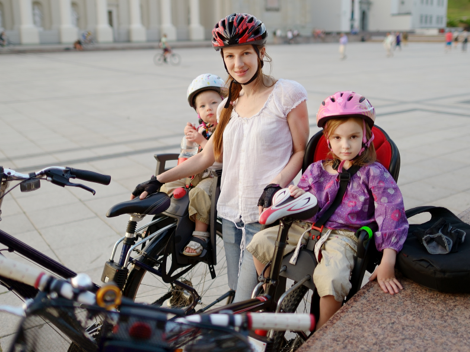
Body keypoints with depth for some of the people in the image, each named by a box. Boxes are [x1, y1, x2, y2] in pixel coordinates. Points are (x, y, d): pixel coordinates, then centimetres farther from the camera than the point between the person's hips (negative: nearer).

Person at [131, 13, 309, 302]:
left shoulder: (287, 93, -5)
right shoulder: (229, 105, 12)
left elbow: (301, 151, -4)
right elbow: (210, 155, 14)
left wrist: (275, 185, -21)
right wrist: (159, 180, 10)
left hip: (266, 214, -6)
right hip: (232, 214, 6)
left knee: (246, 309, -6)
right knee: (237, 294, 14)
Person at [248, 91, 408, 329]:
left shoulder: (373, 173, -7)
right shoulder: (317, 170, 6)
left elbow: (392, 212, -16)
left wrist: (387, 264, -26)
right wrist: (297, 196, -12)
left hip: (344, 235, -5)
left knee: (331, 278, -32)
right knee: (261, 242, -7)